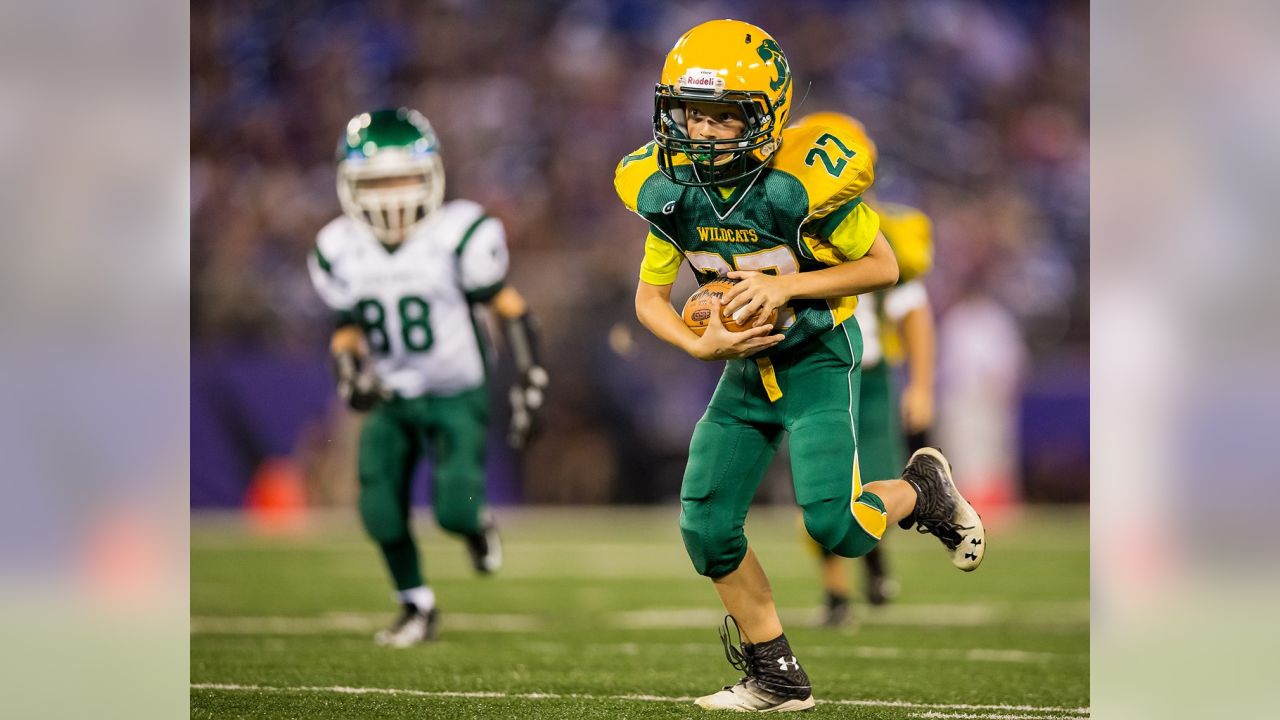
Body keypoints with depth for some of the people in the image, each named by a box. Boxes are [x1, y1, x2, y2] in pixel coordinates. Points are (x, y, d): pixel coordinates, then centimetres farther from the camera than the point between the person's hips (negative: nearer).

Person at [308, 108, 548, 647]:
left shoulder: (458, 235, -19)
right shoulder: (340, 250, -6)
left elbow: (509, 308, -8)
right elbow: (348, 326, 6)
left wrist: (528, 385, -11)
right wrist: (350, 370, -17)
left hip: (457, 397, -4)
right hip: (390, 400, 4)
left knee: (454, 509, -20)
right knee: (381, 512, -9)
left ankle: (478, 524, 20)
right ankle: (416, 607, 17)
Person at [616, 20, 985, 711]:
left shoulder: (804, 179, -25)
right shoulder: (667, 188, -10)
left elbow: (883, 265, -14)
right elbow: (650, 297, 2)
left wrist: (787, 287, -25)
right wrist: (699, 345, -17)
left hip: (819, 361, -5)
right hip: (746, 366, 5)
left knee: (832, 523, -19)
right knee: (706, 526, -1)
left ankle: (923, 490, 15)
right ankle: (776, 678, 15)